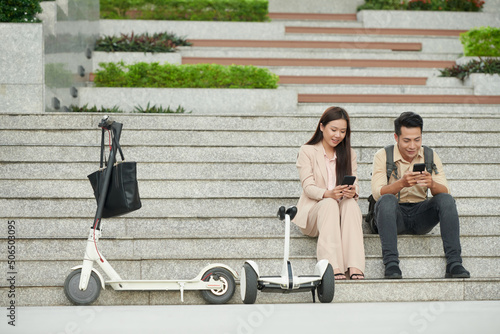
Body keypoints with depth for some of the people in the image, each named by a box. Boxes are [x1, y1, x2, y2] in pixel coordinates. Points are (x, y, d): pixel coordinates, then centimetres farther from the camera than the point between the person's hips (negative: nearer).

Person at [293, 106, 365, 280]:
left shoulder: (349, 154, 17)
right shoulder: (307, 151, 5)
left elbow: (354, 184, 4)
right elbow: (308, 187, -7)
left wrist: (353, 192, -23)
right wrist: (328, 194, -29)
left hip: (343, 212, 2)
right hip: (314, 210, -2)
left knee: (351, 203, -32)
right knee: (329, 204, -35)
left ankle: (355, 268, -48)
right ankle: (334, 268, -52)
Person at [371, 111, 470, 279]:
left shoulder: (431, 157, 4)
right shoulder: (383, 156, -4)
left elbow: (445, 192, -7)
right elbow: (377, 193, -17)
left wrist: (432, 184, -31)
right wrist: (401, 183, -35)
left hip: (421, 216, 3)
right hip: (393, 215, -2)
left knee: (446, 200, -23)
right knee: (387, 200, -33)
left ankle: (454, 264, -28)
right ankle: (391, 264, -37)